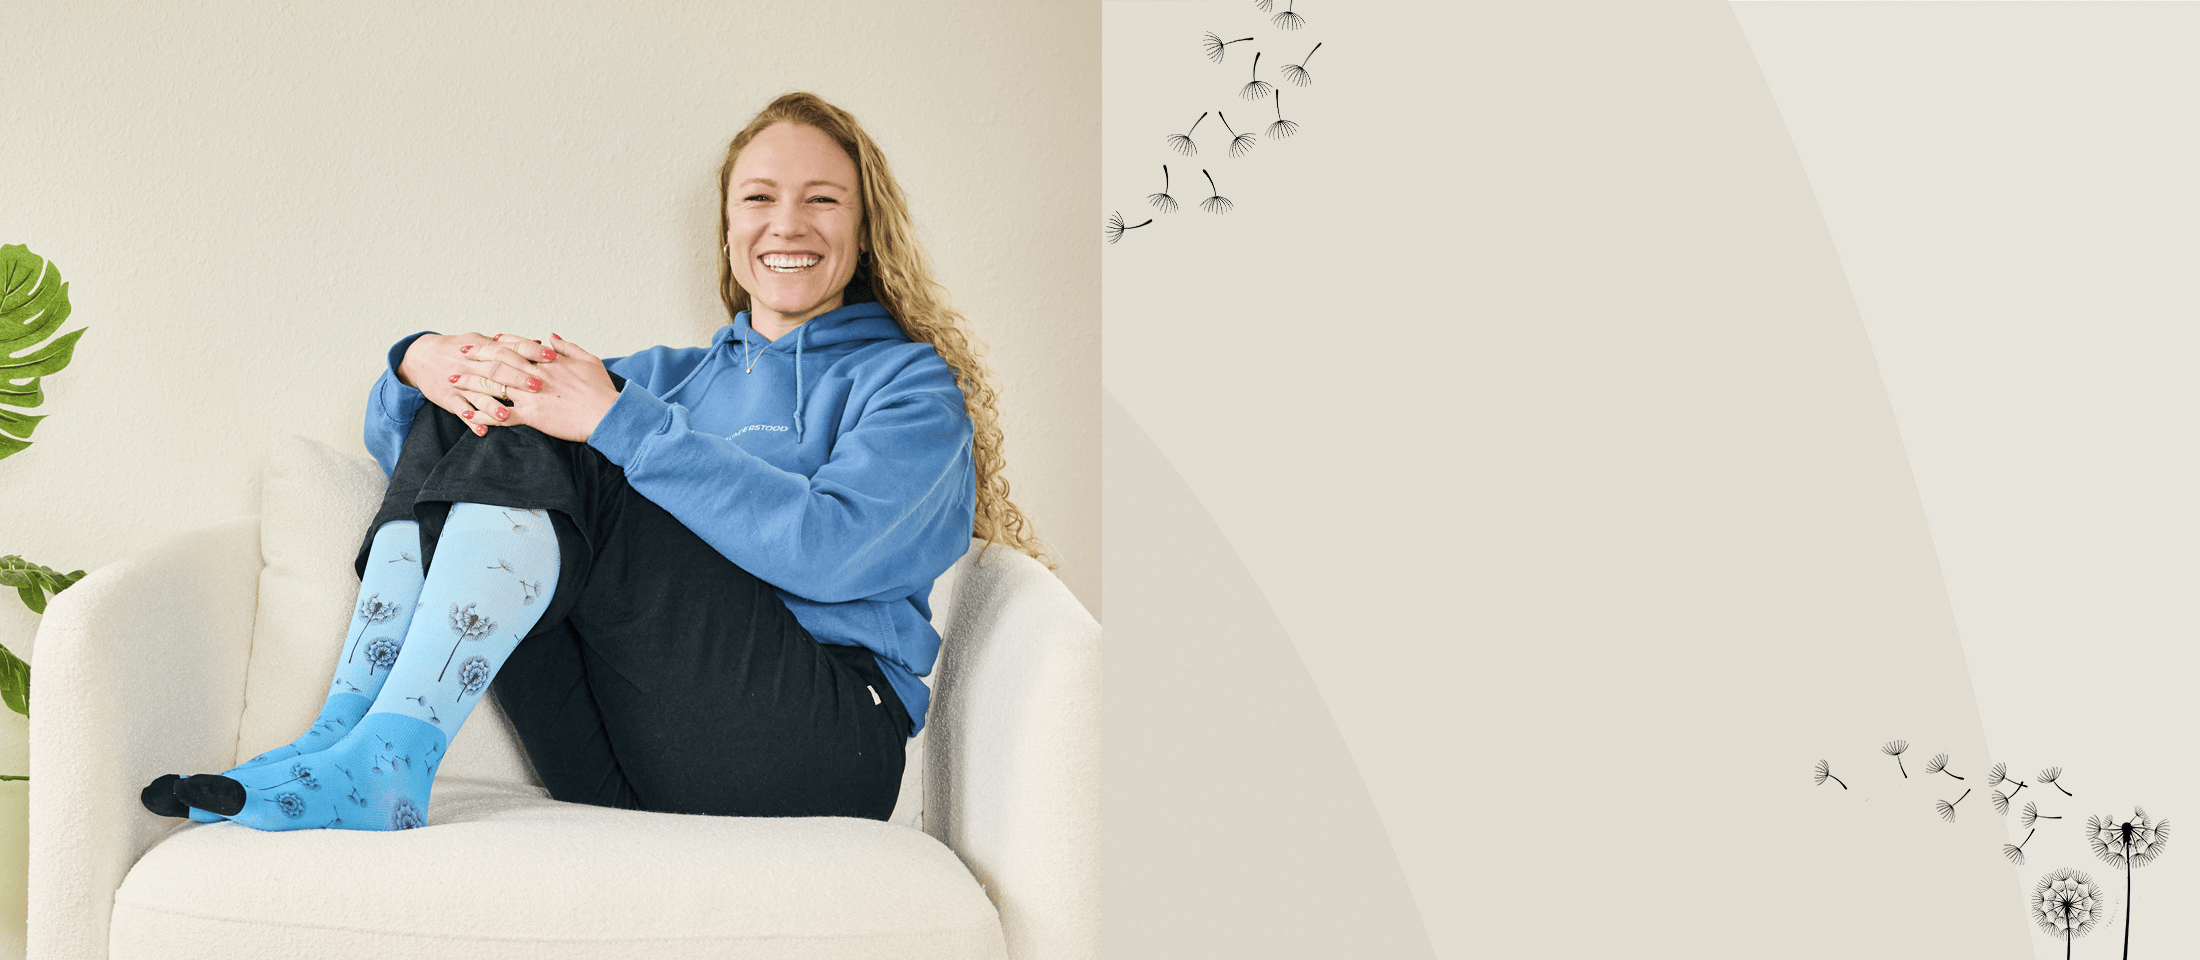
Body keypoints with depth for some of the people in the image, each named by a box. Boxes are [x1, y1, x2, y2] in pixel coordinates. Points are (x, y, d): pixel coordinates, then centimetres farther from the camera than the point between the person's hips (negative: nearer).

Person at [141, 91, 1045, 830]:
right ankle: (347, 732, -19)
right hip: (629, 770, 5)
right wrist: (427, 361, -4)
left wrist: (617, 420, -21)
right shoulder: (680, 373, 26)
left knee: (544, 452, -20)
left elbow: (834, 548, -15)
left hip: (821, 741, -5)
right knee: (456, 426, -5)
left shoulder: (911, 380, 9)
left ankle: (387, 756, -30)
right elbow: (397, 435, 22)